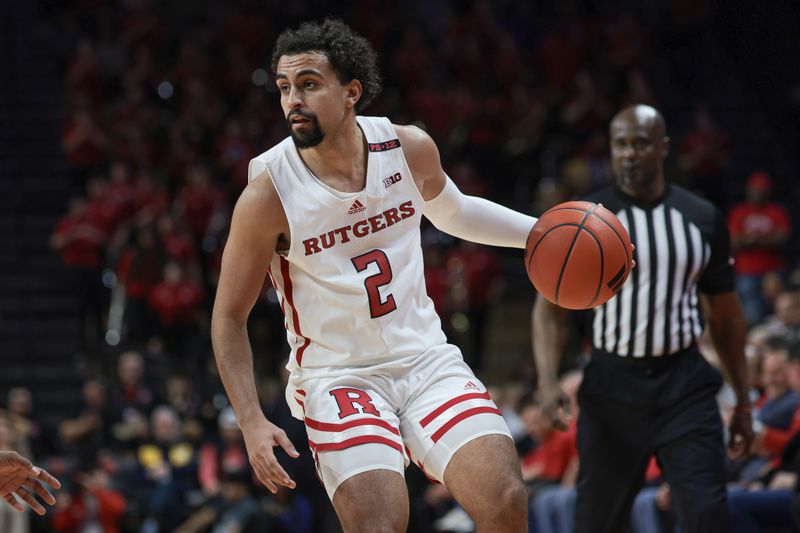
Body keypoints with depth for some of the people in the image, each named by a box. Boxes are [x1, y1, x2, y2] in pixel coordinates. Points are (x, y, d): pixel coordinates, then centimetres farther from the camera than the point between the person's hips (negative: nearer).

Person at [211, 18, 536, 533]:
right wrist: (253, 423, -13)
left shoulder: (410, 150, -4)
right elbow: (229, 318, -5)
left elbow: (452, 212, 21)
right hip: (337, 376, -3)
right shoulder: (267, 194, -14)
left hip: (427, 360, 3)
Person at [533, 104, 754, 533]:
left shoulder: (702, 219, 5)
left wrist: (743, 401, 13)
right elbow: (551, 307, -3)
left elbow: (724, 313, 13)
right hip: (613, 386, -1)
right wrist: (548, 380, -19)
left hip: (685, 385, 1)